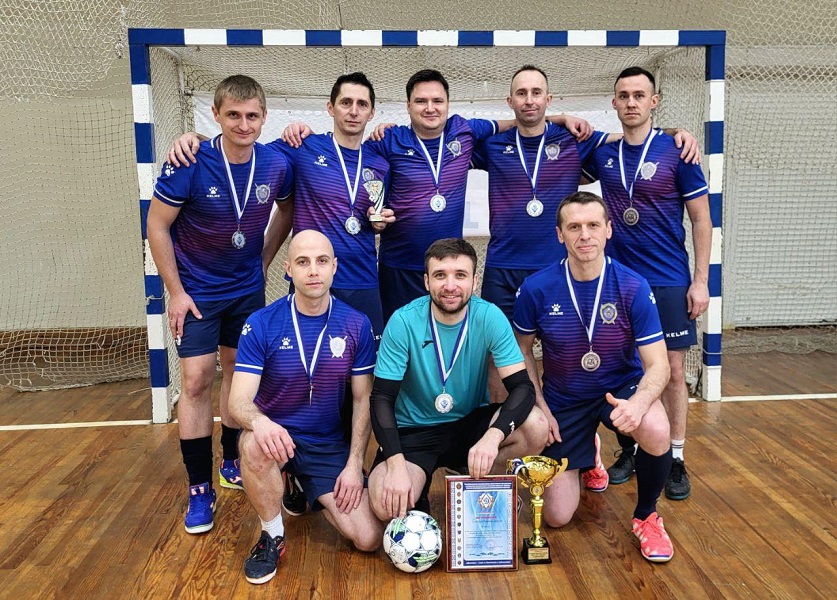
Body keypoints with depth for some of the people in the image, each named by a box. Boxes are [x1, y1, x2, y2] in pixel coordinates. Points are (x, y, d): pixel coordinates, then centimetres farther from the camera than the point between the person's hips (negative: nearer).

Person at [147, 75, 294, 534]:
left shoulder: (277, 165, -12)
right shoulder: (189, 165, -21)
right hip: (197, 291, -3)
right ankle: (200, 489, 6)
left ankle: (232, 461, 31)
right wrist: (175, 291, -12)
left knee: (238, 371, 13)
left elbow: (287, 209, 9)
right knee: (197, 380, -6)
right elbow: (157, 226, -13)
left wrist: (264, 258, 5)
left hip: (248, 288, 3)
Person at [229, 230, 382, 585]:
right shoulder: (260, 325, -12)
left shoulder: (357, 325, -7)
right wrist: (259, 422, -41)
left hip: (329, 445, 2)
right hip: (276, 435, -2)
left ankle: (308, 494, 23)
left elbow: (363, 400, 0)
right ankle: (272, 536, -9)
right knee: (254, 445, -38)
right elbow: (239, 400, -17)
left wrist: (354, 465, -7)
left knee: (368, 539, -9)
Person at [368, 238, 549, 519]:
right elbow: (382, 398, -15)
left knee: (536, 427, -26)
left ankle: (483, 482, 4)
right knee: (387, 504, -29)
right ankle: (417, 487, 8)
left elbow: (522, 386, -18)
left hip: (471, 422, 2)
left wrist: (493, 435, -38)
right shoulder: (403, 322, -17)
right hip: (414, 431, -2)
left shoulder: (490, 317, -14)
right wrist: (396, 465, -30)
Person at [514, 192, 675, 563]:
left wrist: (637, 402, -39)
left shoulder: (633, 288, -18)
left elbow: (658, 366, -18)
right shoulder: (537, 288, -16)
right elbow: (524, 350, 1)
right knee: (556, 517, 1)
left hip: (621, 388, -1)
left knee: (656, 432, -37)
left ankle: (647, 516, -4)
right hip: (563, 400, 1)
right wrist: (539, 405, -8)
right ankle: (587, 453, 35)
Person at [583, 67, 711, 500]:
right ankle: (627, 451, 26)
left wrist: (701, 281, -7)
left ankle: (675, 461, 17)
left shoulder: (675, 151, -5)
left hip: (668, 282, -3)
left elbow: (701, 219, -2)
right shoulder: (602, 154, 3)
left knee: (672, 373, 3)